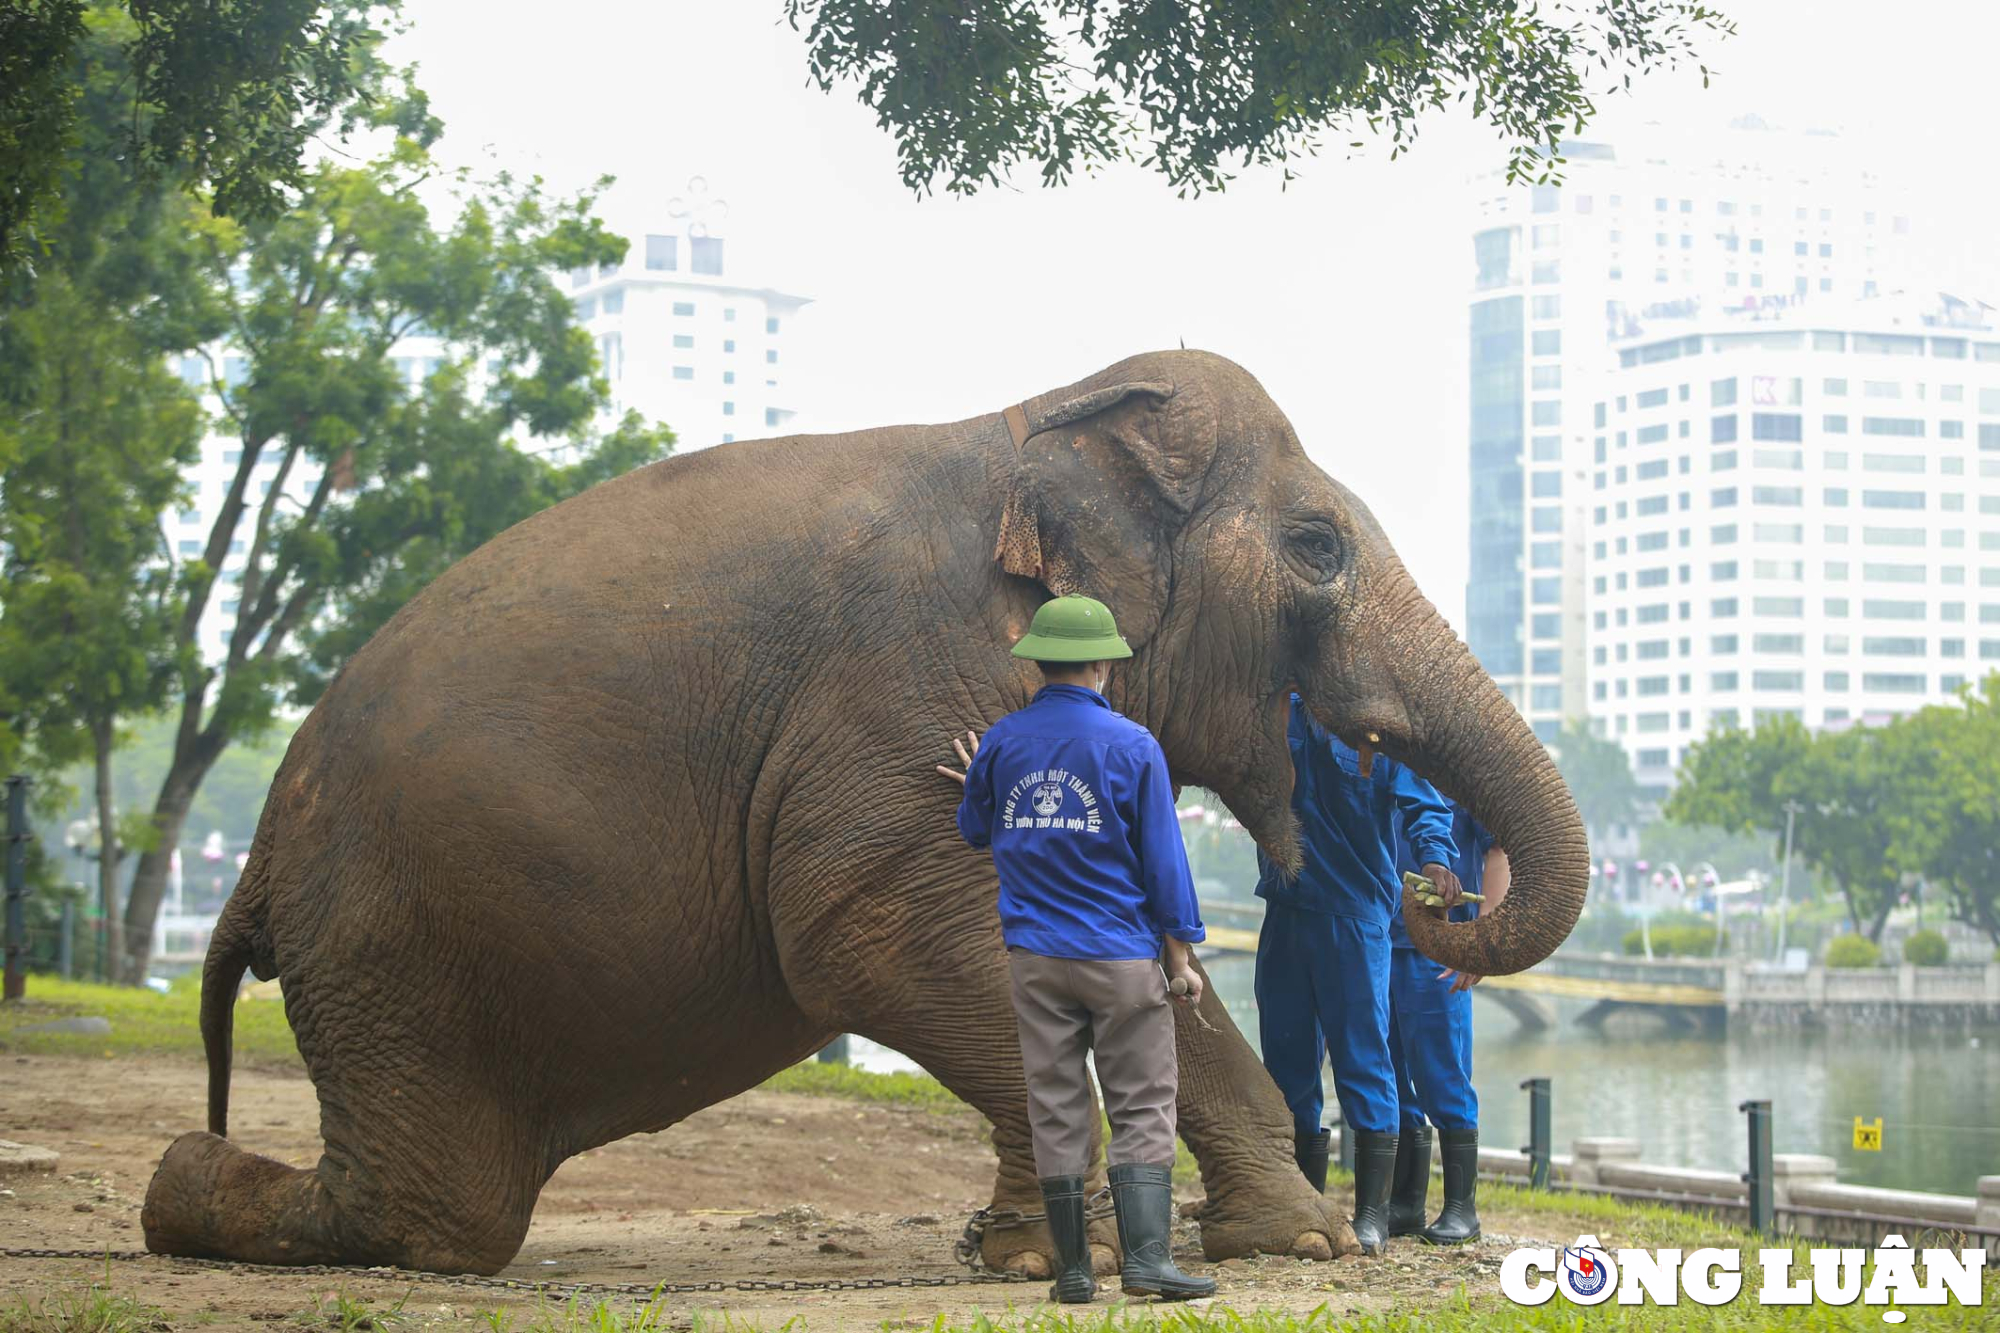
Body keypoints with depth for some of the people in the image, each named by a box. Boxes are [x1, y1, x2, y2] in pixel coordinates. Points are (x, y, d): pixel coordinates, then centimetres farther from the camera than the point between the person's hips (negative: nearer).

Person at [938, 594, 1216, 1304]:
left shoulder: (999, 742, 2)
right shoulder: (1132, 745, -6)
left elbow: (974, 829, 19)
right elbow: (1162, 855, -4)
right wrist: (1180, 953, 3)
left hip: (1035, 957, 3)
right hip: (1121, 953, -3)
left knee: (1055, 1112, 6)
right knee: (1143, 1110, 1)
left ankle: (1072, 1269, 8)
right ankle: (1147, 1258, -9)